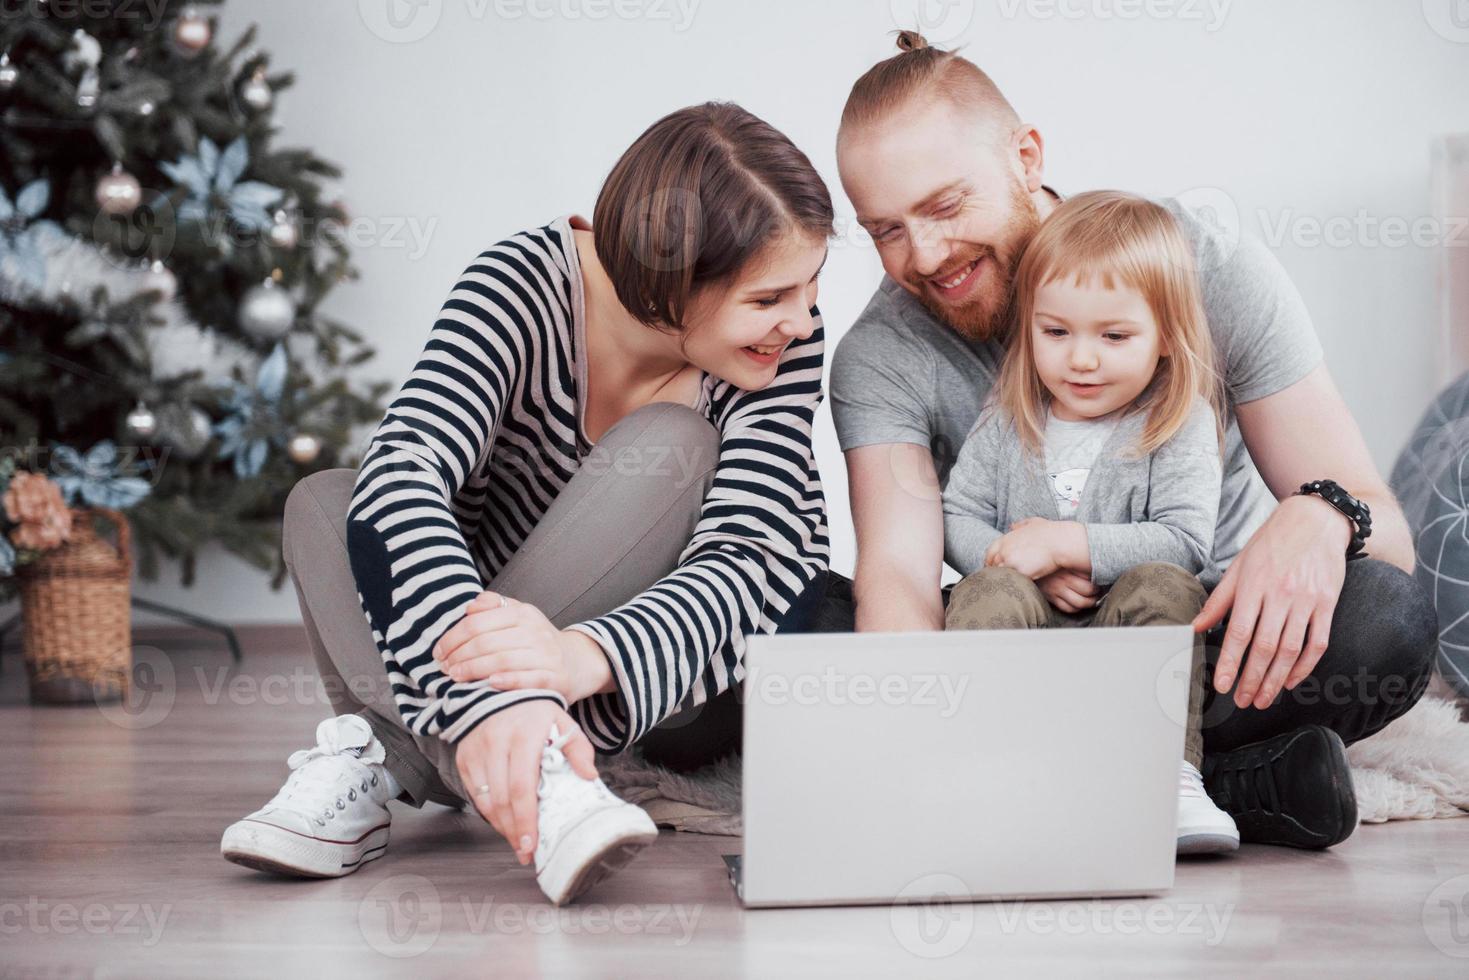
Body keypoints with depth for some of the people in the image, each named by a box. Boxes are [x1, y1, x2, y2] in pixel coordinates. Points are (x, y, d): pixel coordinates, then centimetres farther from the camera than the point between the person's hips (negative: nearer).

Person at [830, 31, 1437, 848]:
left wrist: (1321, 517, -40)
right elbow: (898, 572, -26)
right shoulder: (883, 359, -10)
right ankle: (1245, 777, -29)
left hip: (1214, 632, -2)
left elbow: (1386, 530, -14)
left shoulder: (1210, 268, -12)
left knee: (1386, 620, -33)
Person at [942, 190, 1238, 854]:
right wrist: (1012, 561, -16)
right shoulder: (1007, 422, 7)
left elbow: (1184, 542, -15)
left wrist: (1063, 543, -20)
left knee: (1160, 584, -30)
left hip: (1131, 636, -2)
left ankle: (1168, 774, -38)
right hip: (1027, 628, 2)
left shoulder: (1180, 425, -3)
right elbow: (956, 518, 5)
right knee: (993, 590, -27)